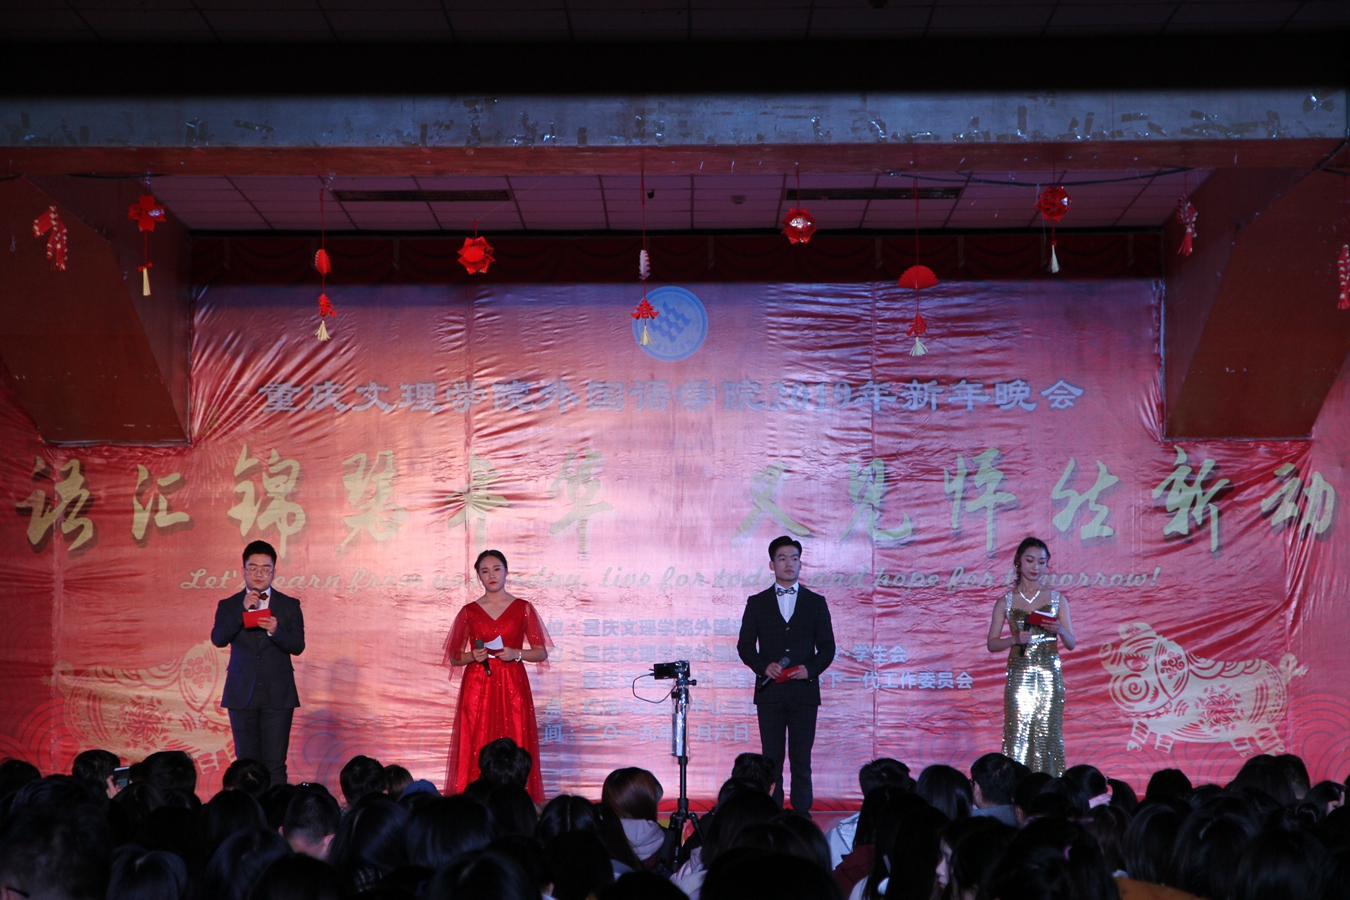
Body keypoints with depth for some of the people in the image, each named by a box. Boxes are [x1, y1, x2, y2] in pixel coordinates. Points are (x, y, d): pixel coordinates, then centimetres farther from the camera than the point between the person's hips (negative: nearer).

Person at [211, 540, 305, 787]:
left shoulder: (289, 606, 6)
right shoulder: (229, 606, 7)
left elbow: (297, 646, -3)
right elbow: (218, 639, -9)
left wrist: (276, 631, -22)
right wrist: (243, 610, -17)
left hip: (278, 695, -1)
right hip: (243, 695, 1)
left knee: (275, 764, -6)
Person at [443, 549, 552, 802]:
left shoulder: (523, 608, 6)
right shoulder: (469, 611, 8)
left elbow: (541, 652, 6)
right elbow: (454, 657, 11)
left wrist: (517, 654, -10)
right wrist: (472, 656, -8)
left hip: (512, 687, -1)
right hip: (477, 686, 1)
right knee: (476, 749, -6)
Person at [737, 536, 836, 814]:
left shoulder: (815, 602, 9)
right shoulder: (757, 603, 9)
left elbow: (827, 647, 8)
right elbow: (745, 645, 7)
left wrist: (810, 669, -11)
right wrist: (764, 666, -11)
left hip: (804, 690, 0)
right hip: (770, 691, 0)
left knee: (801, 759, -2)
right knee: (771, 760, 1)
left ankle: (802, 816, 1)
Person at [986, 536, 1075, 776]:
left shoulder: (1056, 599, 6)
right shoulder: (1006, 601, 5)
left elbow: (1071, 644, 5)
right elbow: (992, 643, 5)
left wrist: (1060, 630, -15)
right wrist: (1016, 639, -12)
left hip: (1049, 675, 1)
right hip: (1019, 674, 0)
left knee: (1047, 736, -3)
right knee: (1019, 736, -6)